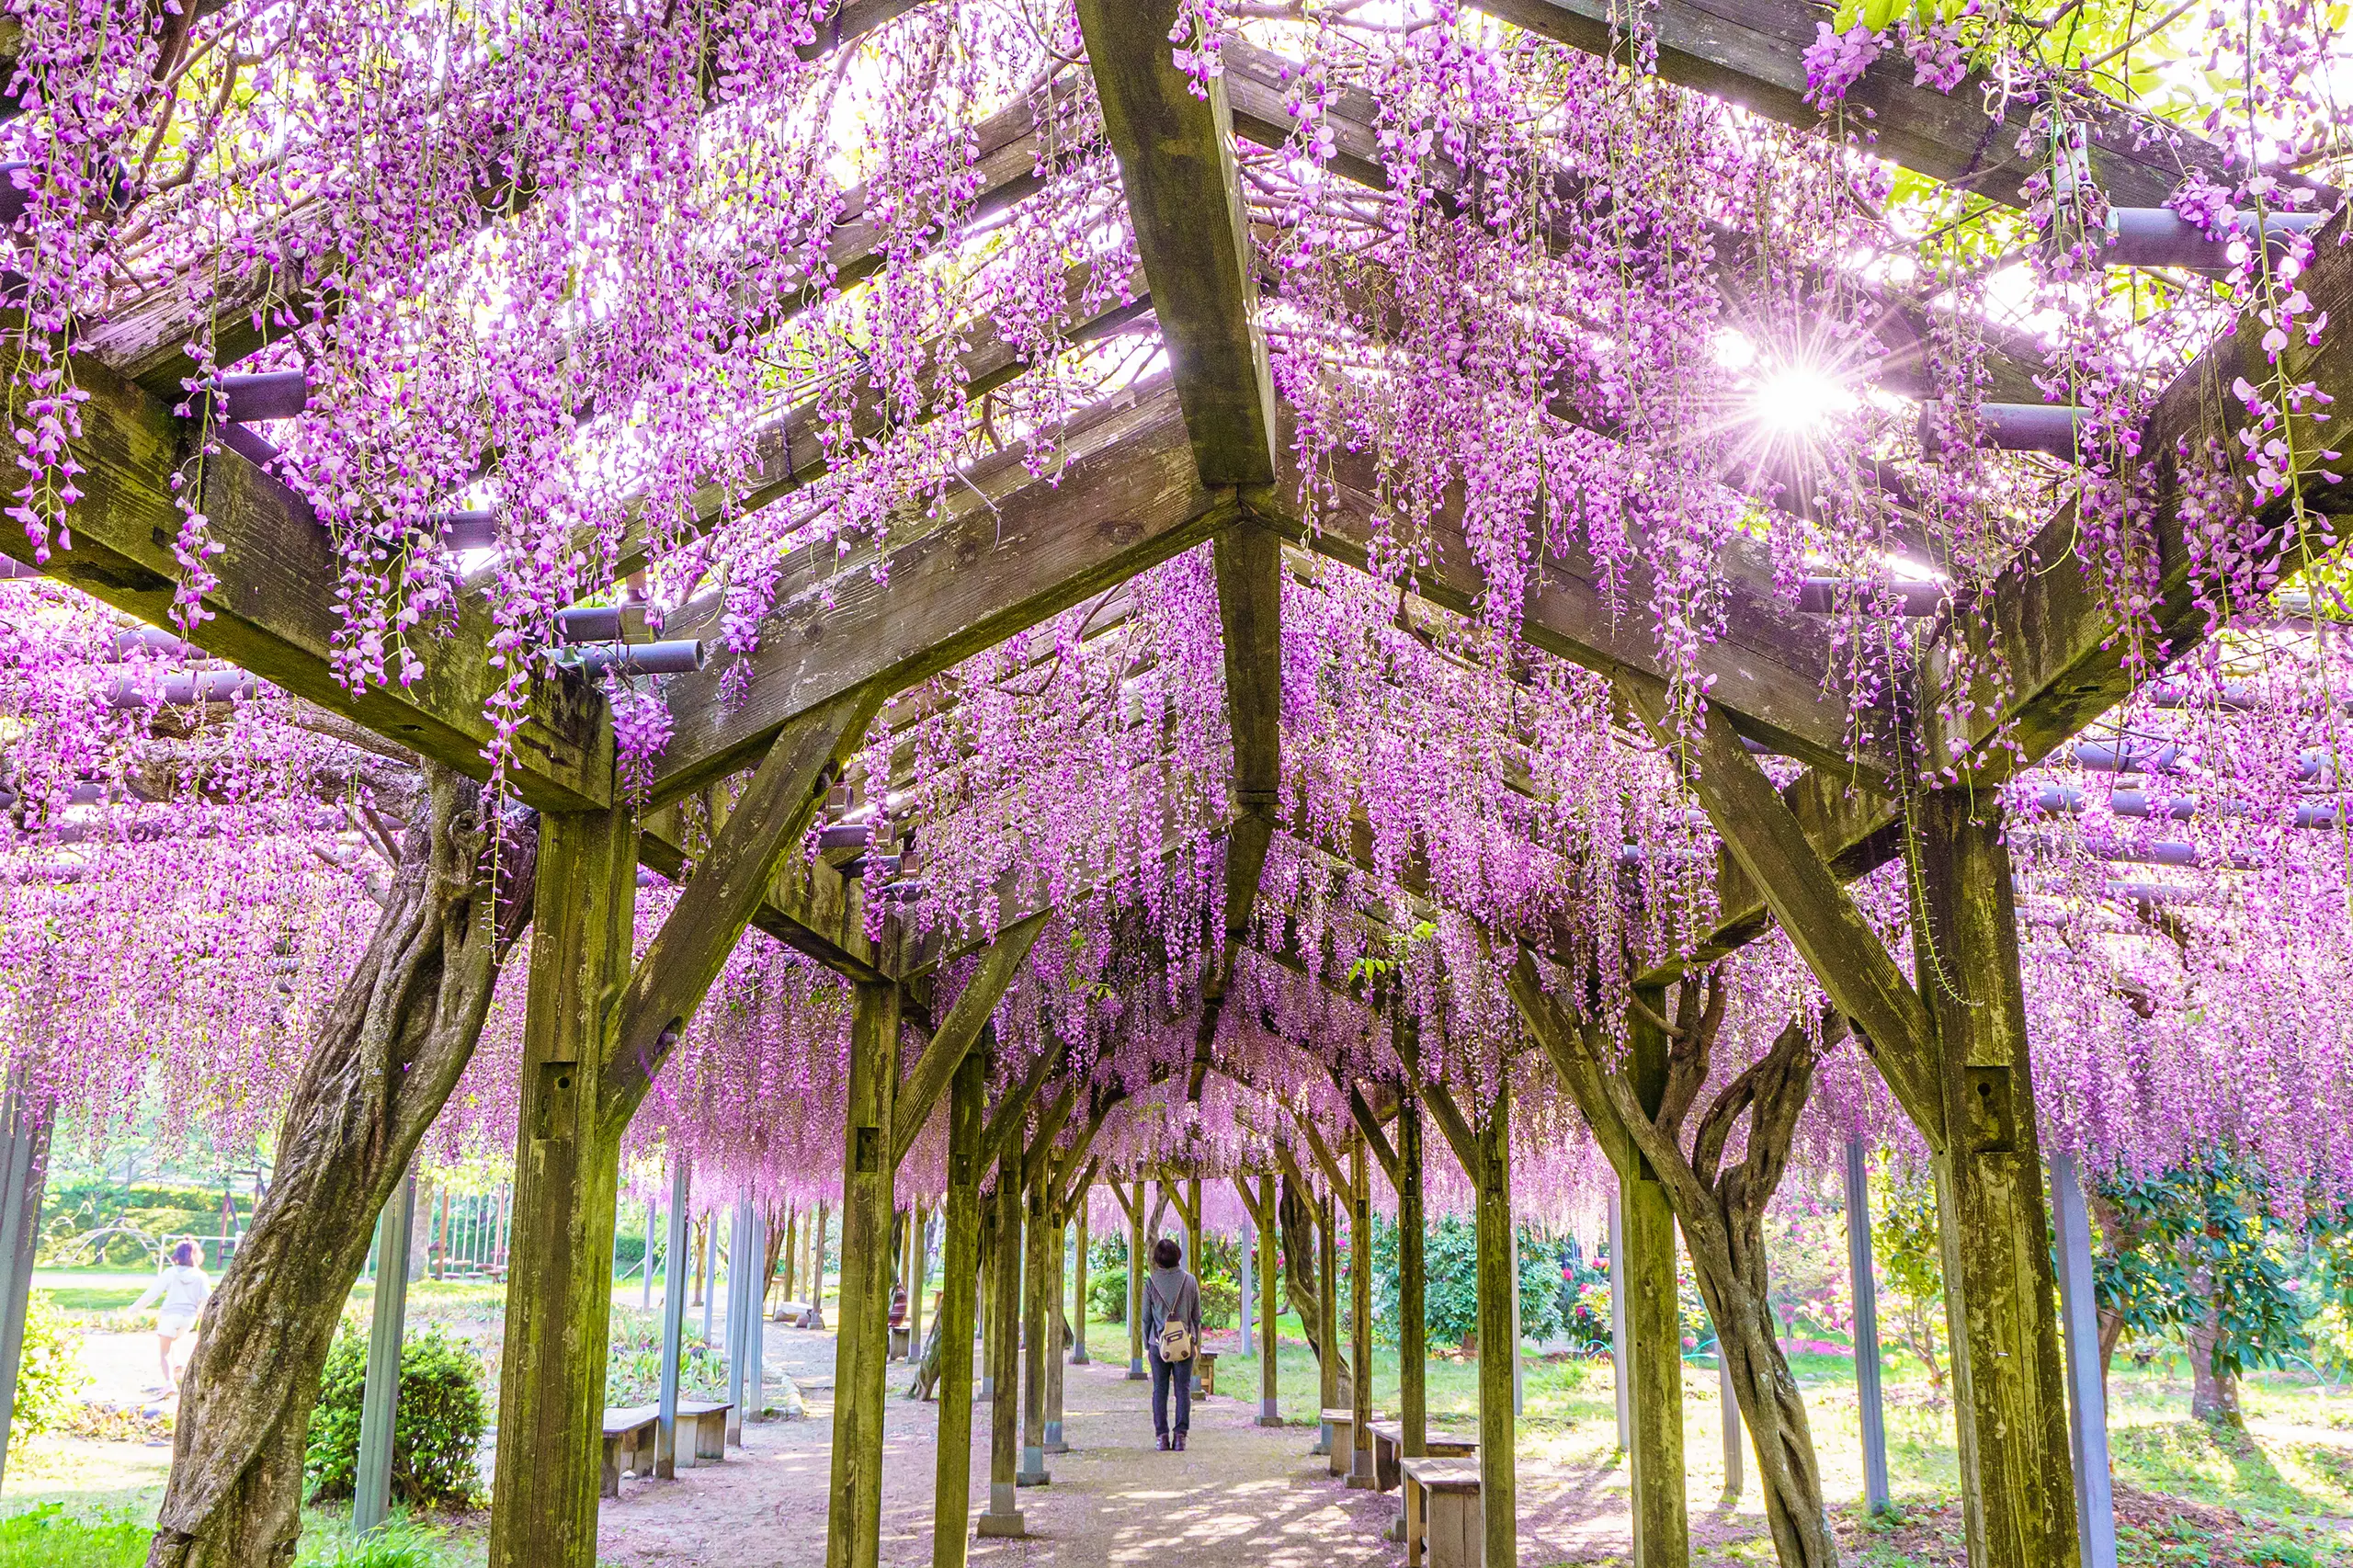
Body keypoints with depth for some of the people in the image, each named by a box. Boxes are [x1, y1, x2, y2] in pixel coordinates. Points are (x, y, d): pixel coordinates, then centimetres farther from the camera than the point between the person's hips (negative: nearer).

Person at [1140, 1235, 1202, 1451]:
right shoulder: (1189, 1281, -2)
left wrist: (1147, 1344, 11)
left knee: (1160, 1389, 8)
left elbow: (1146, 1317, 1)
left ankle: (1162, 1435, 6)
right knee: (1183, 1389, 5)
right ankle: (1180, 1435, 0)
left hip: (1159, 1342, 0)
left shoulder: (1151, 1282, -5)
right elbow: (1197, 1316, 4)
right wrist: (1196, 1342, 14)